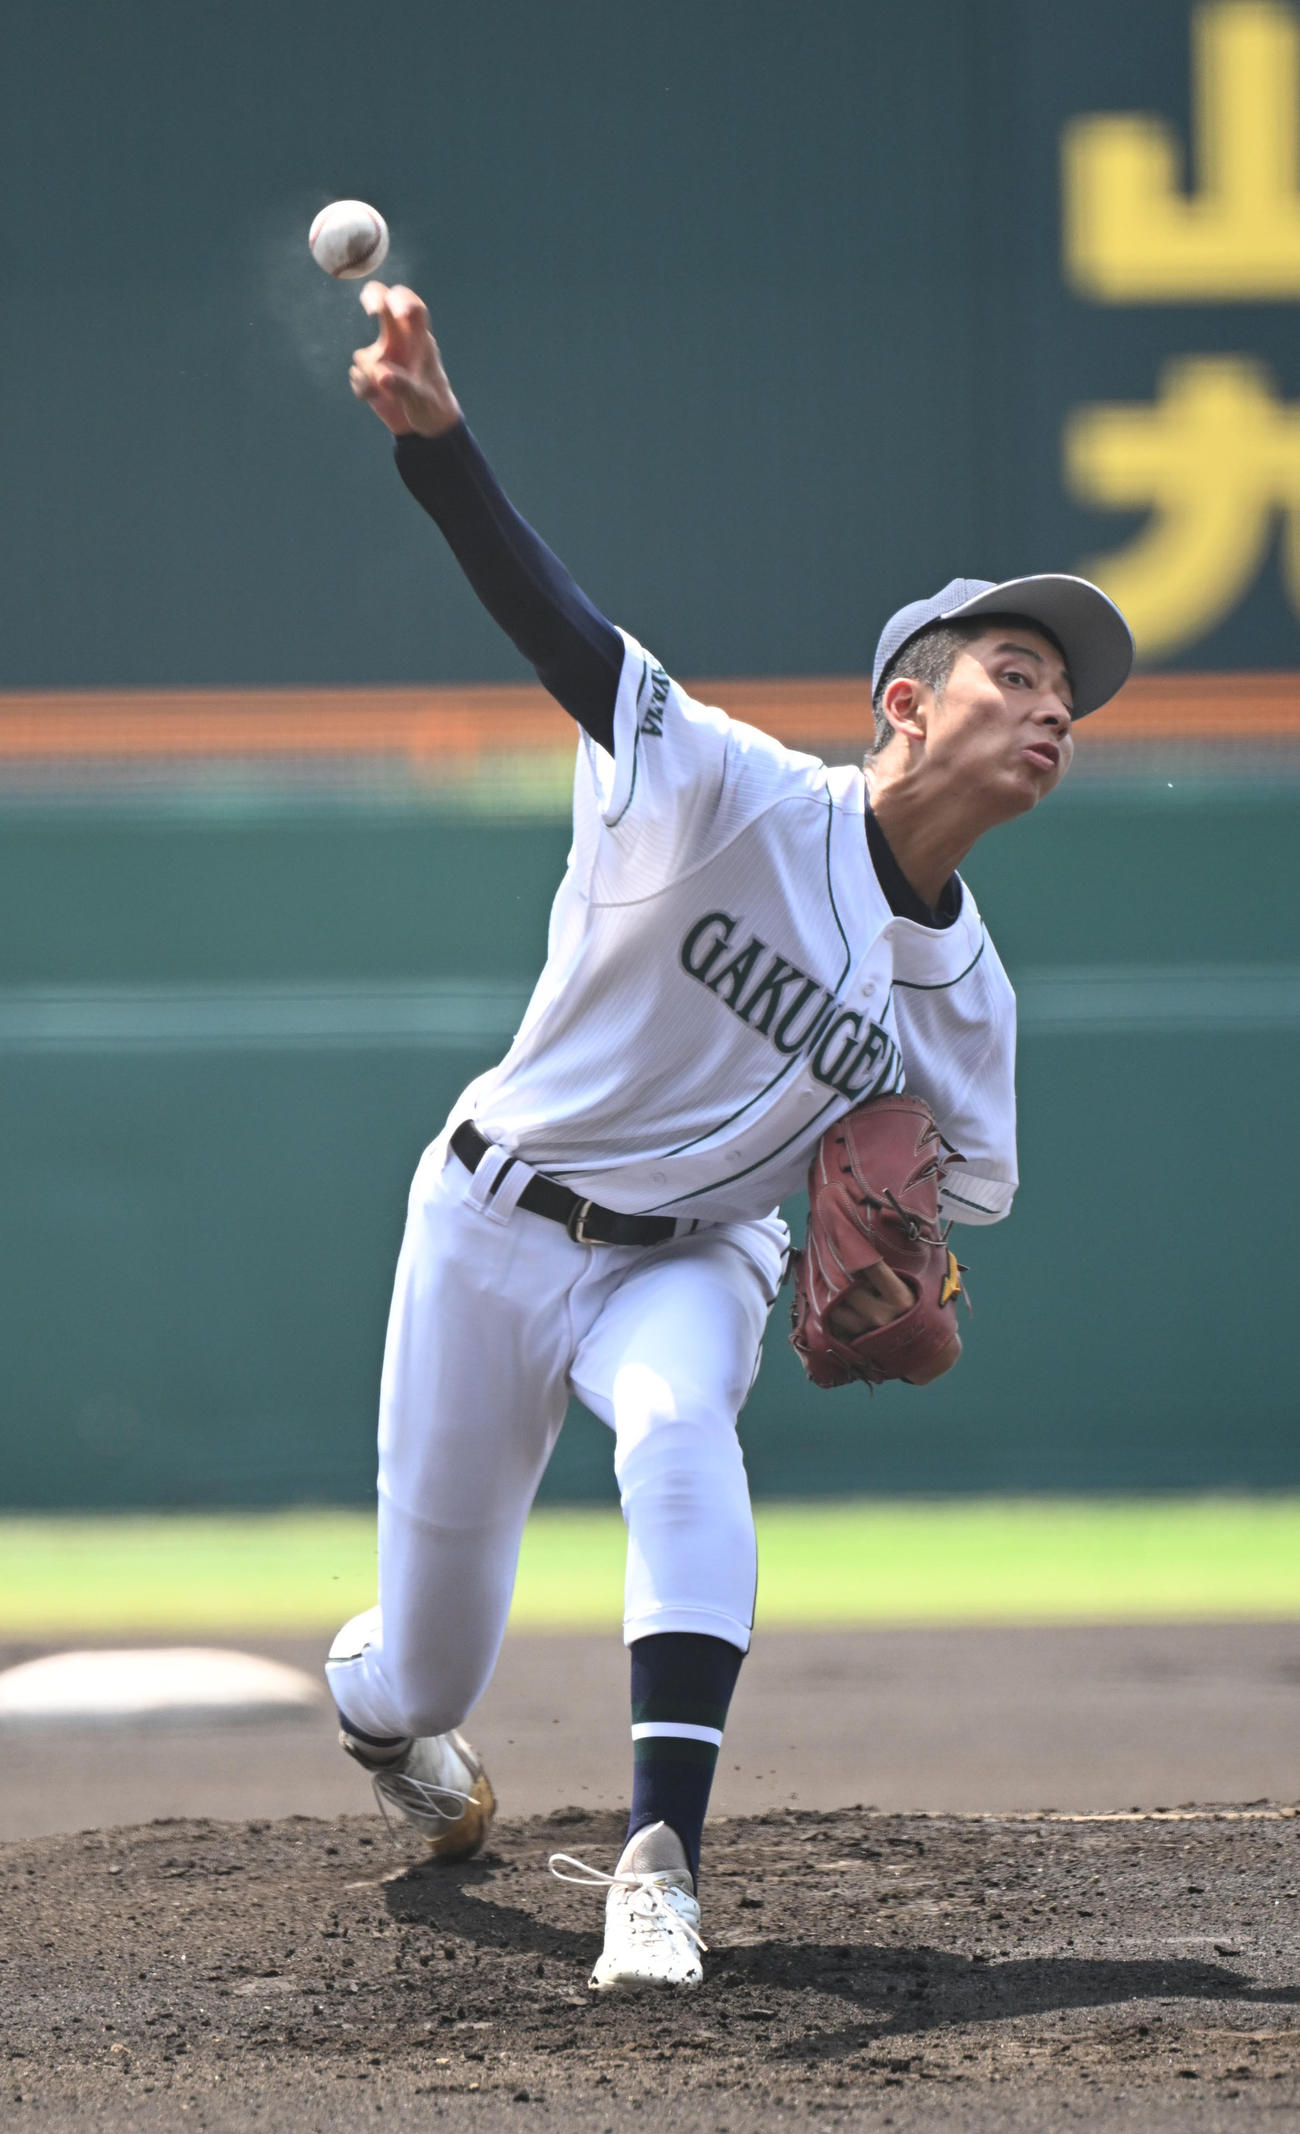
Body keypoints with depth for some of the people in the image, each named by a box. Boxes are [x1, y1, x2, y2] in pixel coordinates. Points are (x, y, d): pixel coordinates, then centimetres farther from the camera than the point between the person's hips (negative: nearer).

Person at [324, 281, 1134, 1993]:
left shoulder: (964, 993, -5)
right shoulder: (734, 793, -18)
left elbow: (957, 1195, 8)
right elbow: (559, 626, -31)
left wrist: (893, 1283, -18)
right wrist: (433, 438, -48)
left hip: (688, 1261, 2)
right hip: (496, 1225, -2)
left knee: (680, 1432, -36)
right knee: (433, 1666, 4)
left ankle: (662, 1859, -38)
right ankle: (376, 1696, 46)